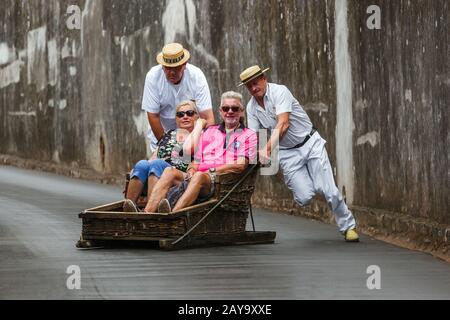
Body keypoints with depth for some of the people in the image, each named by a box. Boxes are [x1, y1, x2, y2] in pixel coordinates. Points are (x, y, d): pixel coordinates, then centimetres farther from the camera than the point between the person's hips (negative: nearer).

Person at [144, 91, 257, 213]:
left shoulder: (248, 135, 15)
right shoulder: (209, 132, 29)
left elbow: (240, 165, 0)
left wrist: (211, 171, -7)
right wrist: (191, 171, -2)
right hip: (195, 179, 5)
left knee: (199, 176, -37)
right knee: (169, 171, -24)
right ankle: (147, 214, -45)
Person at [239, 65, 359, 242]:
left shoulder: (279, 91, -15)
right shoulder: (251, 107, 2)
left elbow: (283, 124, -28)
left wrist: (267, 148, -40)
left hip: (310, 143, -4)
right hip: (287, 153, 4)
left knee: (328, 189, -14)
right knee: (304, 198, -12)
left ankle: (348, 226, 5)